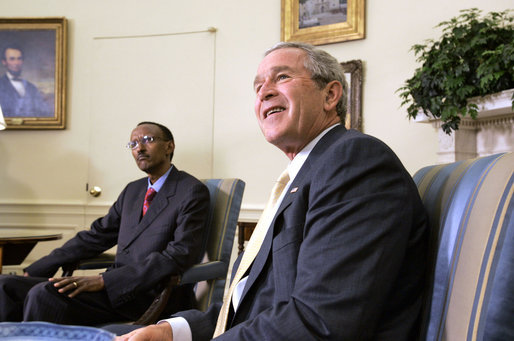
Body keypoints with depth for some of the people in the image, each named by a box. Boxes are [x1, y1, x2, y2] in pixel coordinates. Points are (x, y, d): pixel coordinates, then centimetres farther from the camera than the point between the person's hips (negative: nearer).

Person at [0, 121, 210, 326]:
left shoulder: (192, 191, -5)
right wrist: (33, 271, 12)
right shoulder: (132, 191, 20)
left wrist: (103, 280, -22)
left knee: (45, 293, -27)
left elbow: (179, 256, -17)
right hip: (118, 288, 8)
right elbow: (96, 236, 21)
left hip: (153, 297, -8)